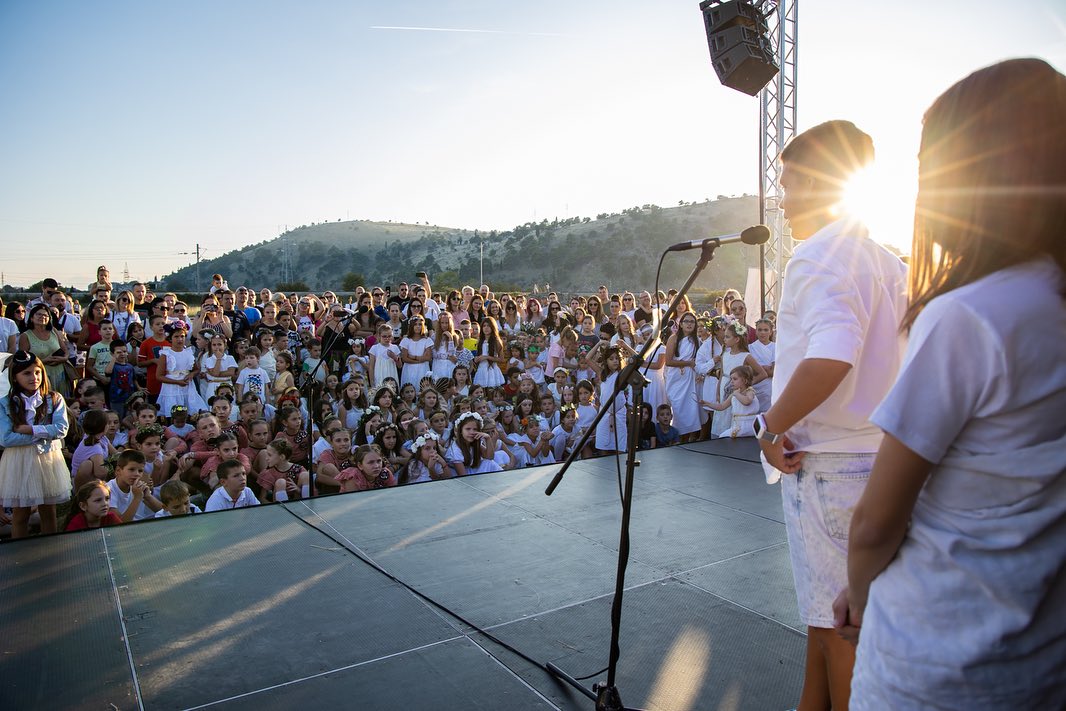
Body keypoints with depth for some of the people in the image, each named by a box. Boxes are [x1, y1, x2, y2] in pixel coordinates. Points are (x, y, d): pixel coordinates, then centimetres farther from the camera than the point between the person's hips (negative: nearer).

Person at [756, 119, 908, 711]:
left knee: (839, 622, 5)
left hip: (826, 462, -10)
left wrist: (772, 426, -22)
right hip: (877, 456, 10)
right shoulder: (886, 261, 11)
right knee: (826, 608, 22)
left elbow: (829, 358, -35)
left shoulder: (819, 257, -18)